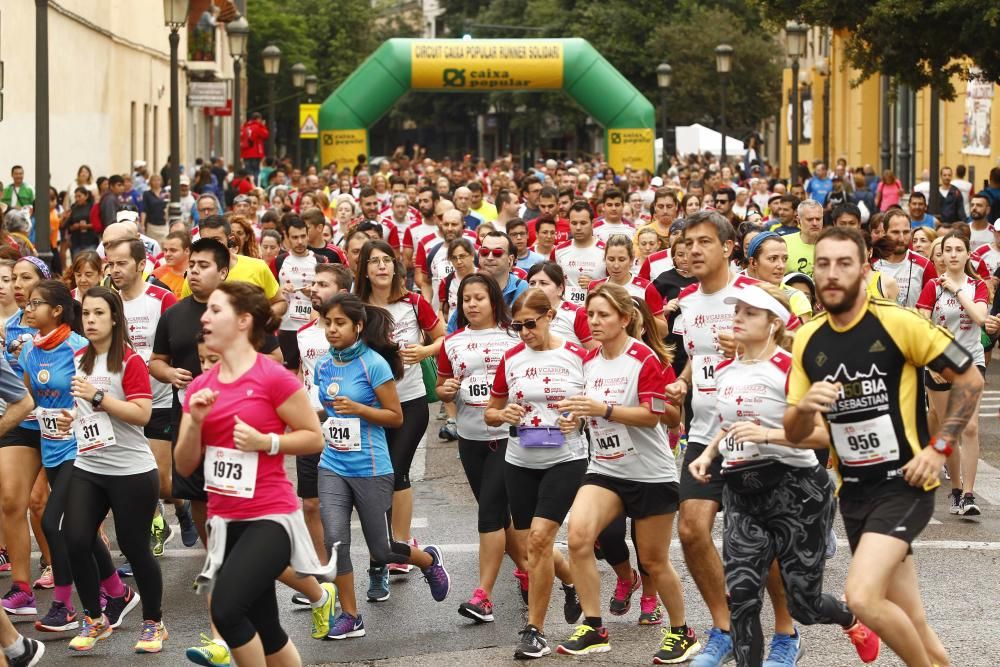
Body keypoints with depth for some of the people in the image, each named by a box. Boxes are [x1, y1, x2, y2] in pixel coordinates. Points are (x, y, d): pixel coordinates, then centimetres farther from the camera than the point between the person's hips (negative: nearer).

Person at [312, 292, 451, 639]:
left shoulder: (374, 364, -12)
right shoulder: (323, 366, 5)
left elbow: (396, 417, -8)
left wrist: (357, 408, -21)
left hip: (370, 469, -4)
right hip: (332, 467, 4)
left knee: (381, 551, 7)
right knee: (334, 540, -11)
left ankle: (429, 560, 39)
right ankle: (350, 617, 3)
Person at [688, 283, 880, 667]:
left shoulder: (790, 369, -13)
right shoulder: (724, 371, 10)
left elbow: (824, 434, -18)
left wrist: (768, 434, -29)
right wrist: (707, 454, 9)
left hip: (796, 491, -6)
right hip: (742, 494, 6)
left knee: (803, 604, 4)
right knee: (740, 595, -10)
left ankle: (851, 620, 39)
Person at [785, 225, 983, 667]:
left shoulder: (899, 322, -13)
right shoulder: (807, 340, 3)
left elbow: (970, 379, -5)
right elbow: (794, 435, 7)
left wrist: (939, 448, -12)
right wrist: (806, 406, -15)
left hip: (904, 484, -5)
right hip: (853, 491, 6)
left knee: (862, 597, -23)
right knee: (909, 625, 10)